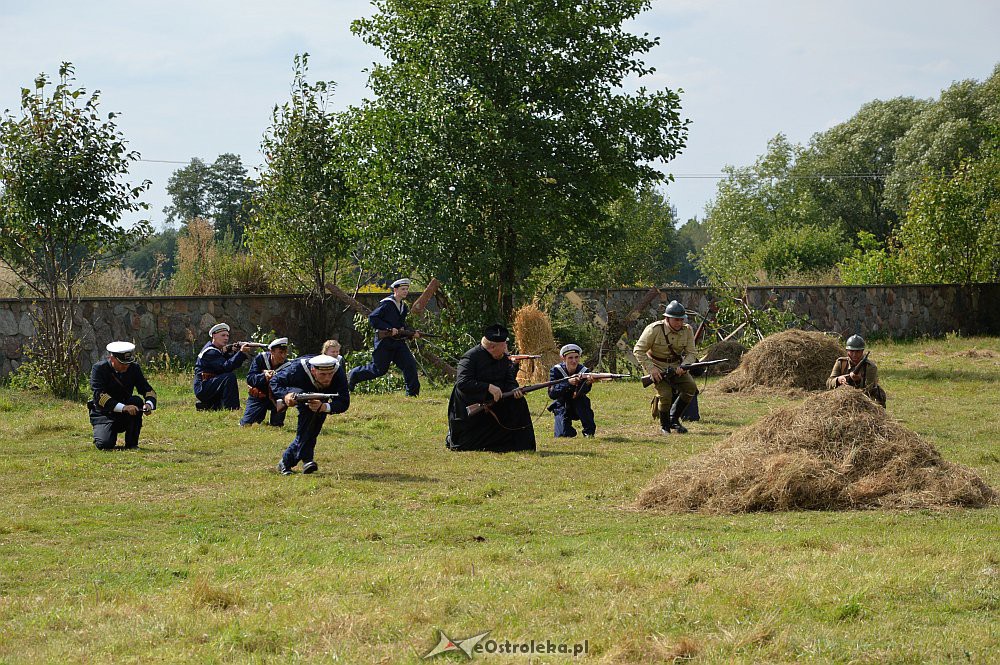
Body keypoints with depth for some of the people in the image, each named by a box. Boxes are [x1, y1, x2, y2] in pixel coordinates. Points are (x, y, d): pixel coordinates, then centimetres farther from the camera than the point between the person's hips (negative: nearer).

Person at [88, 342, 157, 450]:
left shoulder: (134, 368, -3)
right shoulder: (99, 368, -16)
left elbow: (148, 390, -2)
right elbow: (99, 395, -27)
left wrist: (149, 404, -28)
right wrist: (123, 408, -39)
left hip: (124, 416, 4)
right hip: (103, 414, -4)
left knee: (137, 400, -26)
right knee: (105, 445, -28)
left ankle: (132, 444, -13)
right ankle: (102, 432, 13)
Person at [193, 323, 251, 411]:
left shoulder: (216, 350, 17)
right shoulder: (210, 352, -15)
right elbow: (226, 367, -27)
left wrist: (233, 352, -8)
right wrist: (241, 353, -34)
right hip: (202, 388, -10)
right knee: (230, 377, -26)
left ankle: (203, 406, 23)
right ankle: (231, 409, -31)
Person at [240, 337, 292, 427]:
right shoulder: (260, 358, -13)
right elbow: (250, 378, -21)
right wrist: (264, 376, -42)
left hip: (275, 398, -1)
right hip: (258, 395, 1)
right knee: (246, 424, -4)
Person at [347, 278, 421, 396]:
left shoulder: (404, 306, 13)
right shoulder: (387, 304, -12)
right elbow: (372, 318, -16)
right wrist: (389, 329, -21)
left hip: (398, 342, 7)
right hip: (384, 341, -7)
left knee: (410, 364, -7)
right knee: (379, 369, -1)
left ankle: (413, 392, -1)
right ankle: (354, 375, 21)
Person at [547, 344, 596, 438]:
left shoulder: (584, 371, -13)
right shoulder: (556, 371, -15)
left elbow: (580, 393, -28)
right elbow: (552, 394, -27)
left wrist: (587, 383, -52)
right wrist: (568, 383, -42)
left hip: (579, 408, 0)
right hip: (562, 407, 0)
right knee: (566, 434, -19)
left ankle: (589, 431, -18)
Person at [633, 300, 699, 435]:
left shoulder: (687, 331, -7)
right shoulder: (654, 330, -20)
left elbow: (691, 353, -6)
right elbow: (638, 350, -16)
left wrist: (684, 366, -27)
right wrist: (651, 369, -24)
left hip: (676, 366, 4)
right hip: (657, 366, -4)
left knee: (691, 387, -18)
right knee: (665, 394, -23)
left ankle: (674, 419, 2)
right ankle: (664, 426, 3)